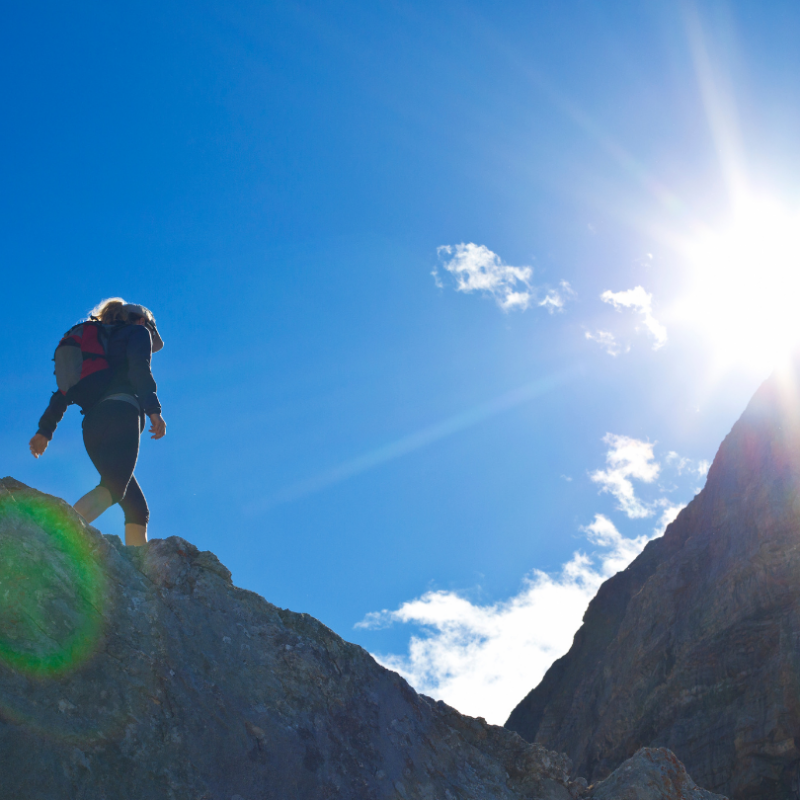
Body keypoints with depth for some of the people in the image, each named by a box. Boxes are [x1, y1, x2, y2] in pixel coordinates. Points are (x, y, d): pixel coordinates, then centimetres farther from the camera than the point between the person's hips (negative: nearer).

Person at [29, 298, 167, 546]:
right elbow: (139, 369, -4)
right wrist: (153, 409, -15)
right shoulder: (138, 331, 18)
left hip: (92, 424, 7)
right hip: (120, 412, -7)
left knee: (136, 507, 5)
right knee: (113, 488, -26)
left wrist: (46, 428, 21)